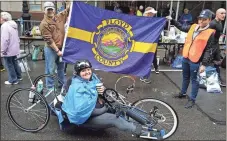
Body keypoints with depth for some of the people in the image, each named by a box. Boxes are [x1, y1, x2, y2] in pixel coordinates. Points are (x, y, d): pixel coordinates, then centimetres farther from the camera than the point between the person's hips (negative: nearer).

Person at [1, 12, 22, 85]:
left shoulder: (4, 26, -20)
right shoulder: (13, 25, 12)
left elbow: (5, 39, -25)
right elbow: (17, 38, 19)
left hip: (8, 50, -9)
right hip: (14, 49, 10)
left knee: (9, 65, 1)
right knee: (14, 63, 20)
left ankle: (13, 80, 9)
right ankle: (18, 76, 31)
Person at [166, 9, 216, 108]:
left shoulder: (210, 33, -13)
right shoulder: (193, 27, 4)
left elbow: (209, 50, -13)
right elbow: (182, 28, 21)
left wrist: (204, 64, -17)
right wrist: (172, 20, 19)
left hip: (195, 61, -6)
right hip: (186, 57, 6)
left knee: (194, 80, 6)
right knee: (185, 77, 21)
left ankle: (192, 99, 19)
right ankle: (183, 93, 39)